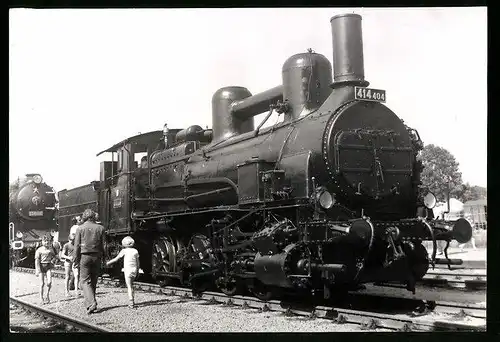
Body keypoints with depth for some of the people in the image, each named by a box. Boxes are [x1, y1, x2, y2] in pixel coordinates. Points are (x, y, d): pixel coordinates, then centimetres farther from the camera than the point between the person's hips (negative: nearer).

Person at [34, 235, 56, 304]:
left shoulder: (51, 249, 7)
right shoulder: (39, 250, -5)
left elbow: (54, 256, 25)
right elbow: (37, 260, -9)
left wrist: (52, 260, 2)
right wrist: (37, 270, -16)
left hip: (48, 266, 3)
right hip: (41, 266, -3)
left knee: (49, 281, -11)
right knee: (42, 283, 0)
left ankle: (48, 294, 13)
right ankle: (41, 298, 12)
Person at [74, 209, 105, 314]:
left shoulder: (80, 228, -2)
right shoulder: (100, 228, 4)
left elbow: (77, 246, -2)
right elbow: (103, 245, 3)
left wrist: (76, 261, 3)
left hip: (85, 256, -3)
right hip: (96, 256, 3)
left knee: (84, 281, -2)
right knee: (93, 281, 12)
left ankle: (92, 303, -19)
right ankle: (89, 304, 19)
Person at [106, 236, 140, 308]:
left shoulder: (124, 251, -4)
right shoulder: (135, 251, 7)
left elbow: (116, 258, 0)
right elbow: (137, 262, 10)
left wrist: (108, 262, 12)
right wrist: (138, 270, 20)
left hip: (127, 270, -4)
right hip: (134, 270, 4)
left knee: (129, 287, -4)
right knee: (131, 285, 20)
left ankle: (131, 303, -13)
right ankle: (132, 301, 21)